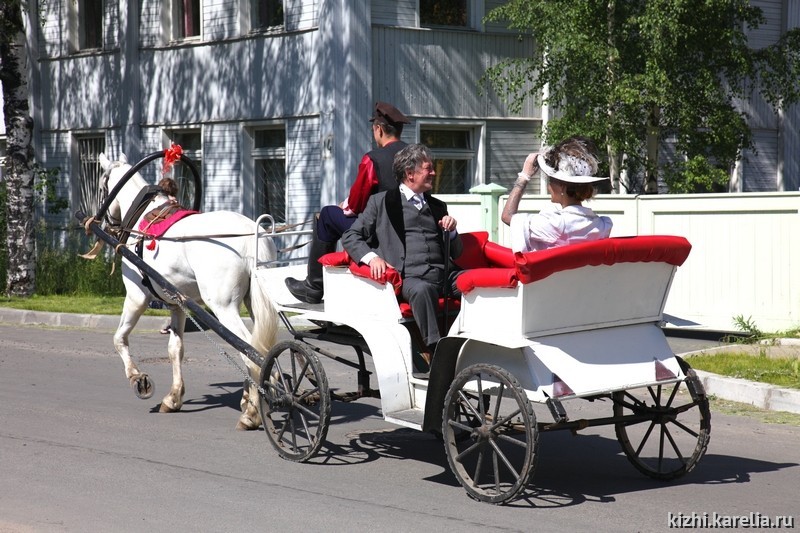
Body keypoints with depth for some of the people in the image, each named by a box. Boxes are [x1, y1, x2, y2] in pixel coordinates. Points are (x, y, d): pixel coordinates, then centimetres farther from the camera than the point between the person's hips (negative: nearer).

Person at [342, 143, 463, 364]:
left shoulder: (437, 206, 29)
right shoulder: (382, 201, 16)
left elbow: (456, 253, 30)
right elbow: (350, 237, 11)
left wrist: (451, 231, 8)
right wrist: (371, 257, -9)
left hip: (443, 274, 5)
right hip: (411, 277, -4)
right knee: (422, 289, -41)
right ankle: (434, 352, -41)